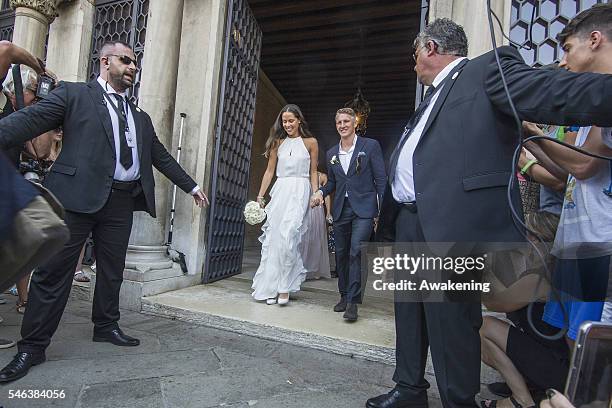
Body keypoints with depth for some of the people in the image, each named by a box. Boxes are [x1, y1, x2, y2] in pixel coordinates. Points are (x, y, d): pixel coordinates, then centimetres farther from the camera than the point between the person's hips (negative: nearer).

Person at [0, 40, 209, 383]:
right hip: (78, 196, -5)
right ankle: (32, 346, 14)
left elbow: (161, 156, 23)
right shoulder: (74, 94, 5)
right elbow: (30, 120, -7)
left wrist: (191, 186, 24)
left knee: (113, 270, 12)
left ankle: (106, 326, 29)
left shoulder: (141, 117, 20)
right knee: (54, 271, 1)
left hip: (122, 202, 5)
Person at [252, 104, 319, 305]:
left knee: (287, 235, -16)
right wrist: (260, 195, 8)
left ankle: (284, 288, -6)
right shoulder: (278, 142, 12)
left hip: (299, 192, -3)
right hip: (279, 191, 4)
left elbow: (313, 172, 7)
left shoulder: (310, 142, 5)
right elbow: (270, 171, 13)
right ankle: (271, 287, 8)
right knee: (272, 237, -1)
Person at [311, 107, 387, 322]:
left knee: (356, 252, -14)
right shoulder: (332, 153, 13)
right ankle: (344, 296, 25)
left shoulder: (371, 146, -1)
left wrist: (381, 211, -9)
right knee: (341, 255, 10)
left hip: (364, 208, -5)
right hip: (341, 209, 5)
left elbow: (381, 180, -3)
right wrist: (321, 192, -1)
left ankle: (353, 302, -6)